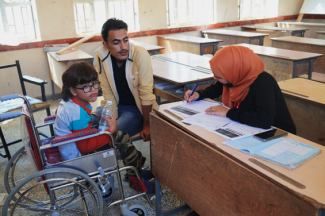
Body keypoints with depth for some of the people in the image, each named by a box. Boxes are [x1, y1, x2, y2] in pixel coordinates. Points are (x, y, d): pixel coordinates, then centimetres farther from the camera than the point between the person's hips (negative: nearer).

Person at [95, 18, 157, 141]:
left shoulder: (140, 55, -25)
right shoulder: (101, 56, -11)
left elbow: (146, 93, -22)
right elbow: (107, 92, -6)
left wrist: (147, 126, -17)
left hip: (139, 109, -5)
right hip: (117, 105, 5)